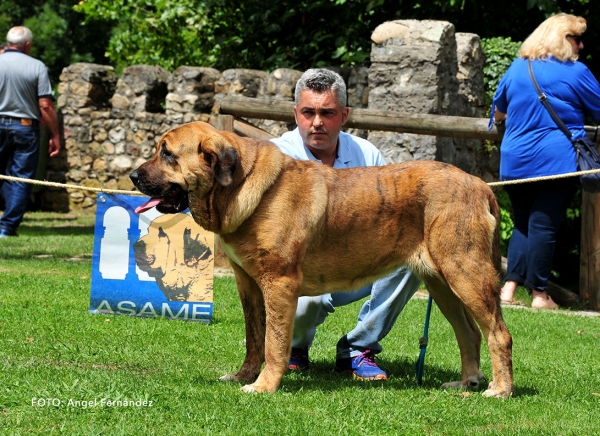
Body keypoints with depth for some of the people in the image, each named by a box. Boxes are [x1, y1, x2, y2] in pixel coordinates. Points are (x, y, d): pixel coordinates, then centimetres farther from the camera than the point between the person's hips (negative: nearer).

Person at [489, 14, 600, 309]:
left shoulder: (517, 68, 11)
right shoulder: (575, 73, -5)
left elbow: (498, 112, 23)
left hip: (515, 162, 5)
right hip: (556, 161, -5)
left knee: (522, 225, 13)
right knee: (543, 226, -3)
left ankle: (509, 287, 2)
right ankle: (539, 294, 1)